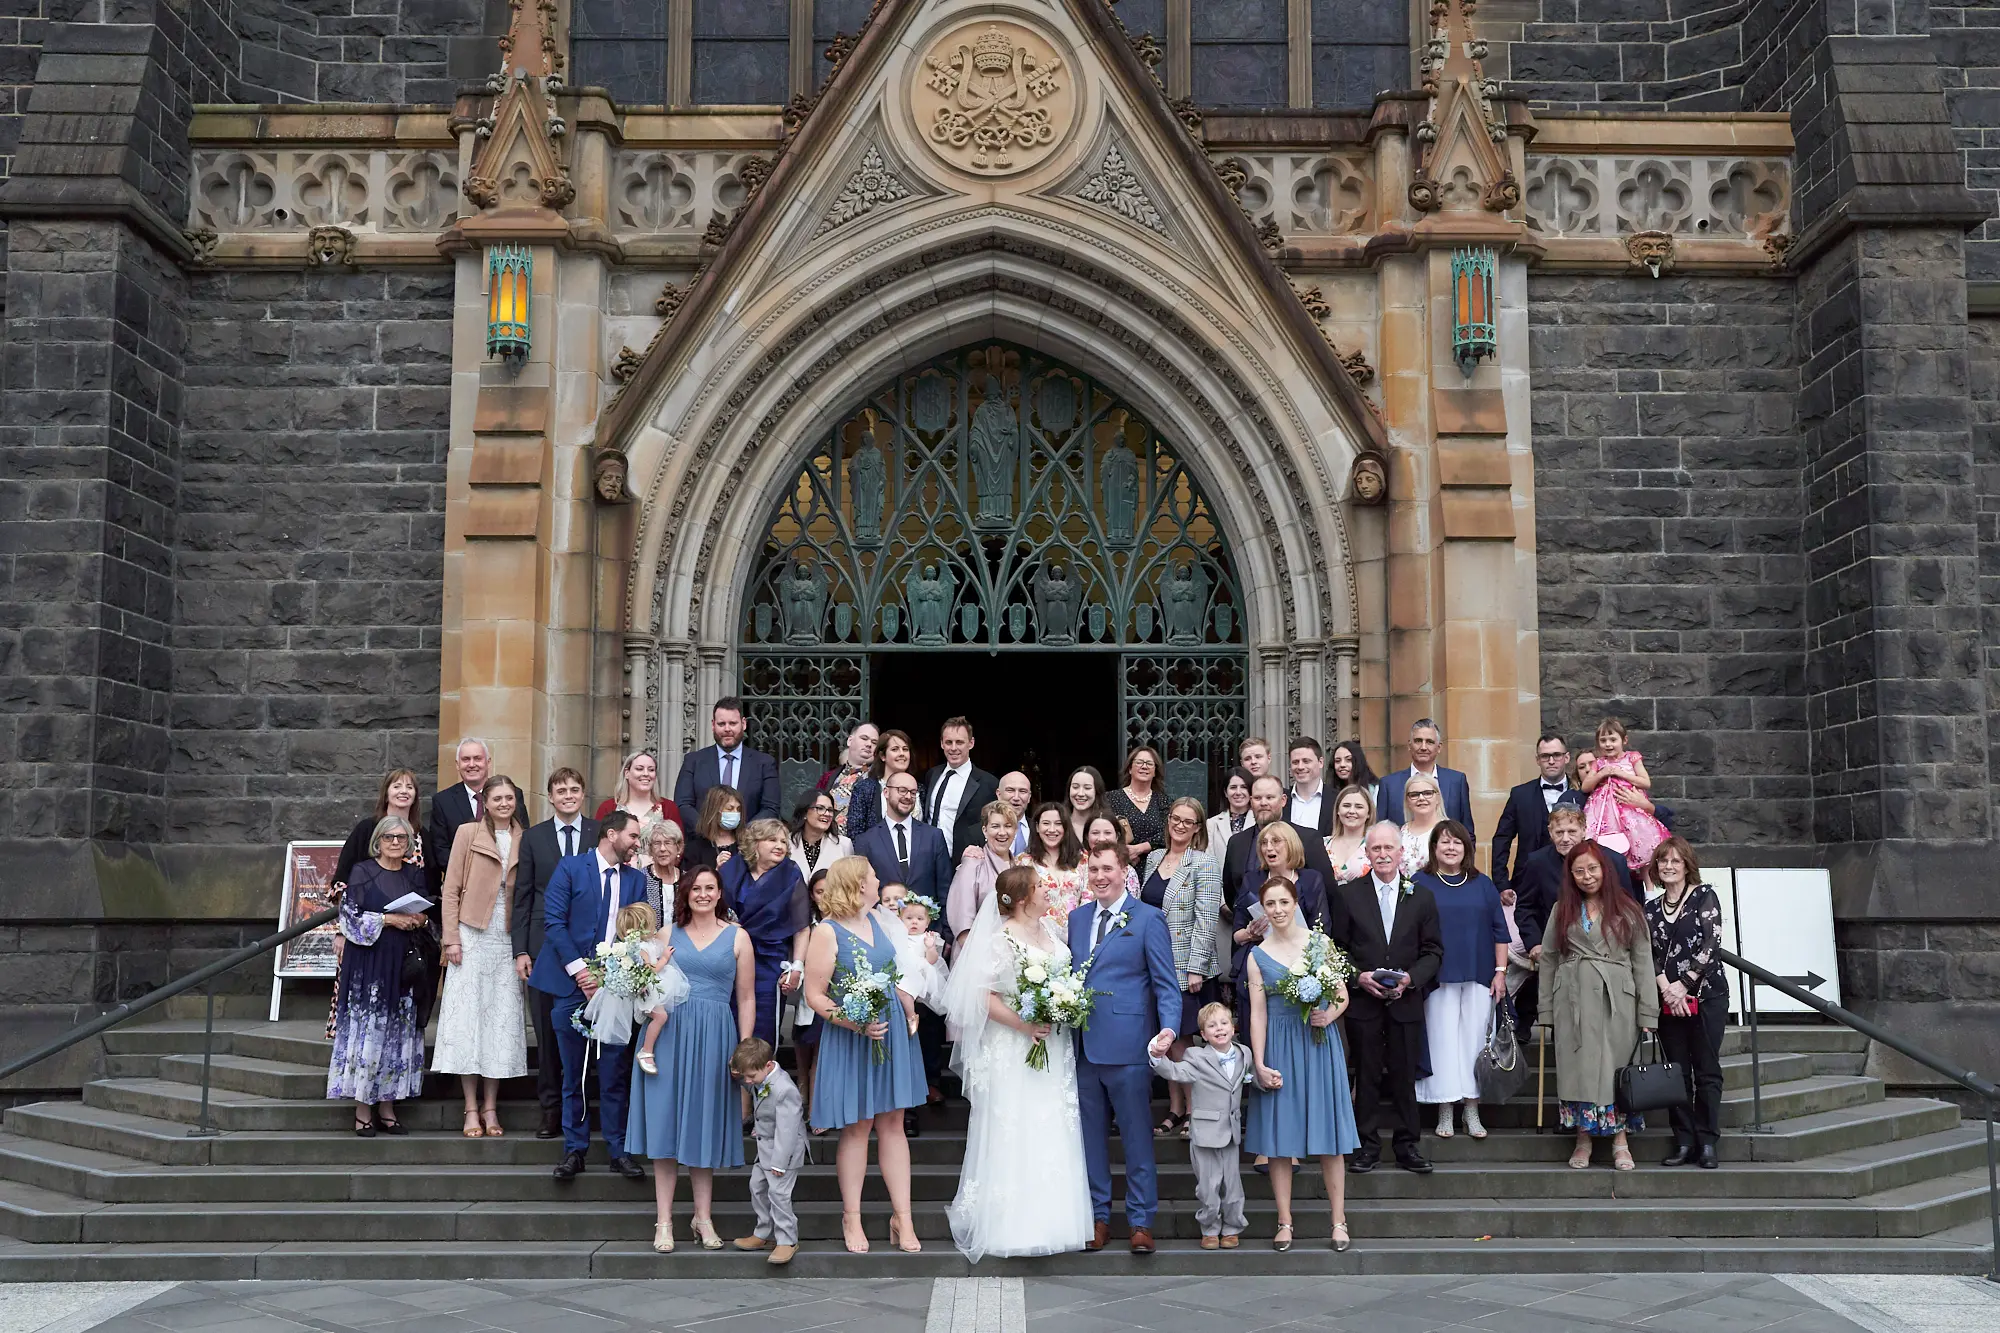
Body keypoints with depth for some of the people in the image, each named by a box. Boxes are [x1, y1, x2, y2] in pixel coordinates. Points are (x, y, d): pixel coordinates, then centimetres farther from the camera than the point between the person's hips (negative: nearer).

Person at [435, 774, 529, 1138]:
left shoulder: (524, 840, 9)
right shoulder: (468, 833, 2)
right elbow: (452, 889, 1)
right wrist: (451, 938, -6)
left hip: (508, 940, 2)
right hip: (473, 937, -2)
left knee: (502, 1019, 2)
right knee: (468, 1016, -2)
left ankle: (490, 1108, 10)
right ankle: (471, 1109, 4)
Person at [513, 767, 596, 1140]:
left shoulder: (601, 835, 5)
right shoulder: (533, 837, 9)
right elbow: (522, 897, 8)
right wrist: (520, 950, 0)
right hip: (545, 946, 1)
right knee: (547, 1031, 5)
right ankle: (551, 1108, 13)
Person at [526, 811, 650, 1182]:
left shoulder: (636, 879, 11)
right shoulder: (570, 867, 1)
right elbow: (554, 921, -5)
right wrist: (579, 970, -12)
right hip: (573, 984, -2)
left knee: (615, 1074, 2)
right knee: (573, 1074, 5)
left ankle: (618, 1150, 10)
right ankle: (574, 1149, 13)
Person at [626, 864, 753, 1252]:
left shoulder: (737, 937, 8)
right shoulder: (669, 934, 11)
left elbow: (746, 999, 6)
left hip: (715, 1037, -1)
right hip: (670, 1031, 1)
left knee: (706, 1124, 4)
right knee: (666, 1122, -1)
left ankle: (703, 1217, 14)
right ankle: (664, 1220, 4)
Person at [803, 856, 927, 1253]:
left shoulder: (875, 921, 8)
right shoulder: (827, 932, -12)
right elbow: (814, 996, -13)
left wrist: (909, 1011, 6)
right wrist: (858, 1024, -21)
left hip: (892, 1032, 6)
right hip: (851, 1039, -5)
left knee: (892, 1123, 7)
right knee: (856, 1128, 4)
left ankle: (902, 1216, 11)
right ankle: (851, 1217, 17)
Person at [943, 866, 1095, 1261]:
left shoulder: (1050, 929, 8)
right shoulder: (1002, 940, -14)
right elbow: (984, 996, -18)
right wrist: (1025, 1026, -21)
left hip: (1055, 1047, 7)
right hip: (1015, 1051, -7)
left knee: (1054, 1134, 10)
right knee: (1016, 1137, -1)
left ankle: (1053, 1215, 20)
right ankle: (1014, 1223, 8)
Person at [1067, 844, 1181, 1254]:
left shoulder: (1148, 919, -2)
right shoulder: (1076, 918, 14)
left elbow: (1166, 983, -5)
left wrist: (1169, 1028, -19)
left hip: (1127, 1047, -5)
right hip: (1083, 1047, 5)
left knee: (1137, 1138, 3)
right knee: (1091, 1137, 11)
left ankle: (1141, 1221, 12)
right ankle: (1098, 1216, 21)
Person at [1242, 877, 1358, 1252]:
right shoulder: (1258, 956, 3)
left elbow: (1342, 996, 7)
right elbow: (1258, 1014, 1)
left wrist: (1328, 1015, -14)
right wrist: (1260, 1064, -6)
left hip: (1320, 1045, 0)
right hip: (1280, 1048, 1)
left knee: (1328, 1134, 1)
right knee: (1279, 1136, 3)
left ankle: (1339, 1221, 9)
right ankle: (1285, 1222, 11)